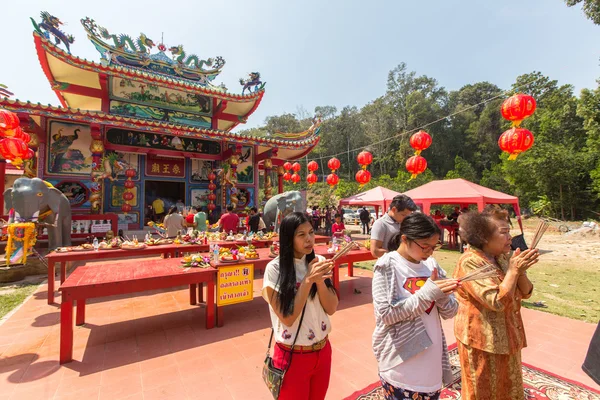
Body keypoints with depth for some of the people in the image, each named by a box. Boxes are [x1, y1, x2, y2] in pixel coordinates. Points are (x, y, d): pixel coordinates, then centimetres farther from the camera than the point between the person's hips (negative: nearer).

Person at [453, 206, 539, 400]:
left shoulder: (503, 258, 1)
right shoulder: (470, 263, -25)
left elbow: (525, 292, 2)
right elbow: (497, 302, -28)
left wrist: (520, 270, -16)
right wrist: (513, 270, -25)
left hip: (506, 338, 8)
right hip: (482, 341, -7)